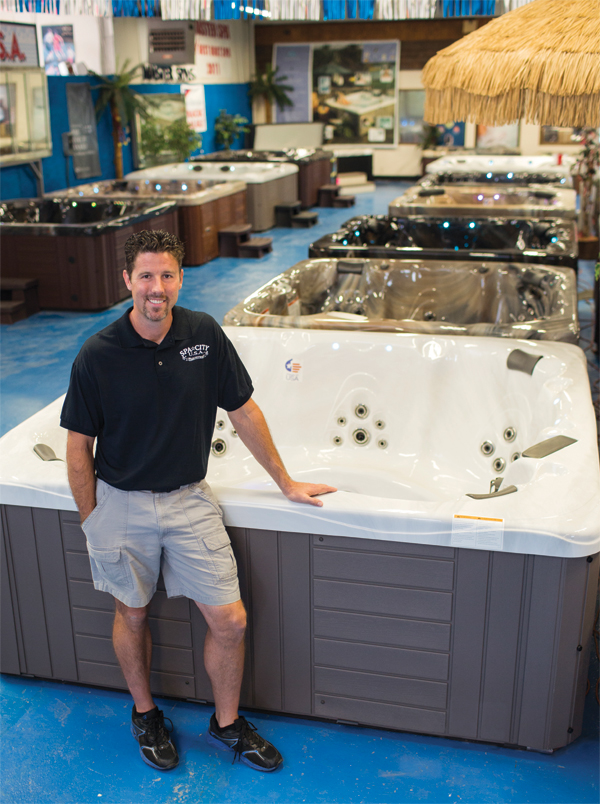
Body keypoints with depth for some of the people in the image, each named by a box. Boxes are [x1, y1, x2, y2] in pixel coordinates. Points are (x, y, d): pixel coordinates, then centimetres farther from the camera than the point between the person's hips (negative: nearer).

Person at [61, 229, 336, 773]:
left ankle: (227, 723, 28)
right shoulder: (98, 355, -13)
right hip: (121, 504, -1)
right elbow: (79, 446, -4)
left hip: (189, 500, 2)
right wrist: (91, 523, -2)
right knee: (133, 615, 16)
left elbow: (243, 411, 2)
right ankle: (145, 713, 42)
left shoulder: (205, 334, -7)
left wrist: (286, 482, 7)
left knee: (230, 621, 2)